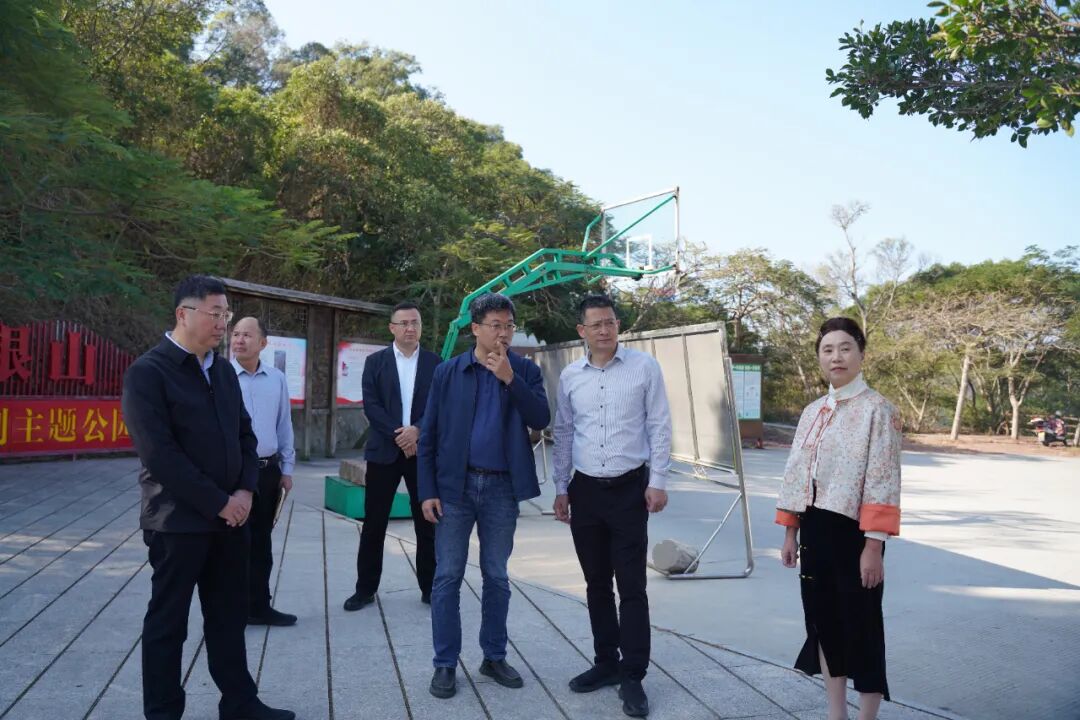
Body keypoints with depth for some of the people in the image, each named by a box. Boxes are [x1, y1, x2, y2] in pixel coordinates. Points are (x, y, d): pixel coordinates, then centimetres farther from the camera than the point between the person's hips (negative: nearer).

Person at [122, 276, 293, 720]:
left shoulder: (224, 370, 10)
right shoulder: (147, 372, -11)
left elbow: (245, 434, 13)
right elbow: (160, 454, -18)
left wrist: (246, 490, -3)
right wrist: (218, 502, -16)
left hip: (230, 515, 6)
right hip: (178, 520, -6)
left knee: (230, 616, 15)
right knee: (168, 621, 9)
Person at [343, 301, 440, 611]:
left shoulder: (435, 363, 5)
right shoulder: (375, 361, 4)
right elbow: (370, 405, -4)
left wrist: (417, 430, -17)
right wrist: (398, 435, -14)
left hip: (423, 451, 0)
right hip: (384, 450, 0)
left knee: (427, 523, 7)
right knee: (373, 524, 5)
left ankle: (430, 588, 18)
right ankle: (365, 588, 17)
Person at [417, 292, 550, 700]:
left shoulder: (525, 371, 2)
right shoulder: (447, 372, 0)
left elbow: (541, 420, -11)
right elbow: (429, 435, 1)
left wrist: (510, 378, -20)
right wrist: (427, 491, -5)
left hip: (502, 487, 1)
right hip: (455, 486, 0)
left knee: (497, 577, 11)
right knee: (448, 576, 4)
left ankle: (494, 657, 26)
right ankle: (445, 664, 17)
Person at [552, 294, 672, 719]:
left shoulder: (645, 367, -4)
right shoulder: (569, 376, 5)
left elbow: (659, 427, -4)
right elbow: (563, 435, 11)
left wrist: (657, 482, -8)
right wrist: (561, 488, 10)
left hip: (629, 488, -4)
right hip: (585, 489, 4)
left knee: (631, 585, 0)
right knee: (596, 584, 13)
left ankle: (632, 676, 11)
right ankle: (606, 662, 28)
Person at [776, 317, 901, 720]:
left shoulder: (877, 409, -9)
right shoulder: (812, 412, 10)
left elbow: (883, 482, -14)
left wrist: (874, 546, -18)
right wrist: (790, 533, 11)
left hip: (854, 531, -7)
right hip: (815, 529, 7)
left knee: (862, 625, 4)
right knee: (822, 620, 15)